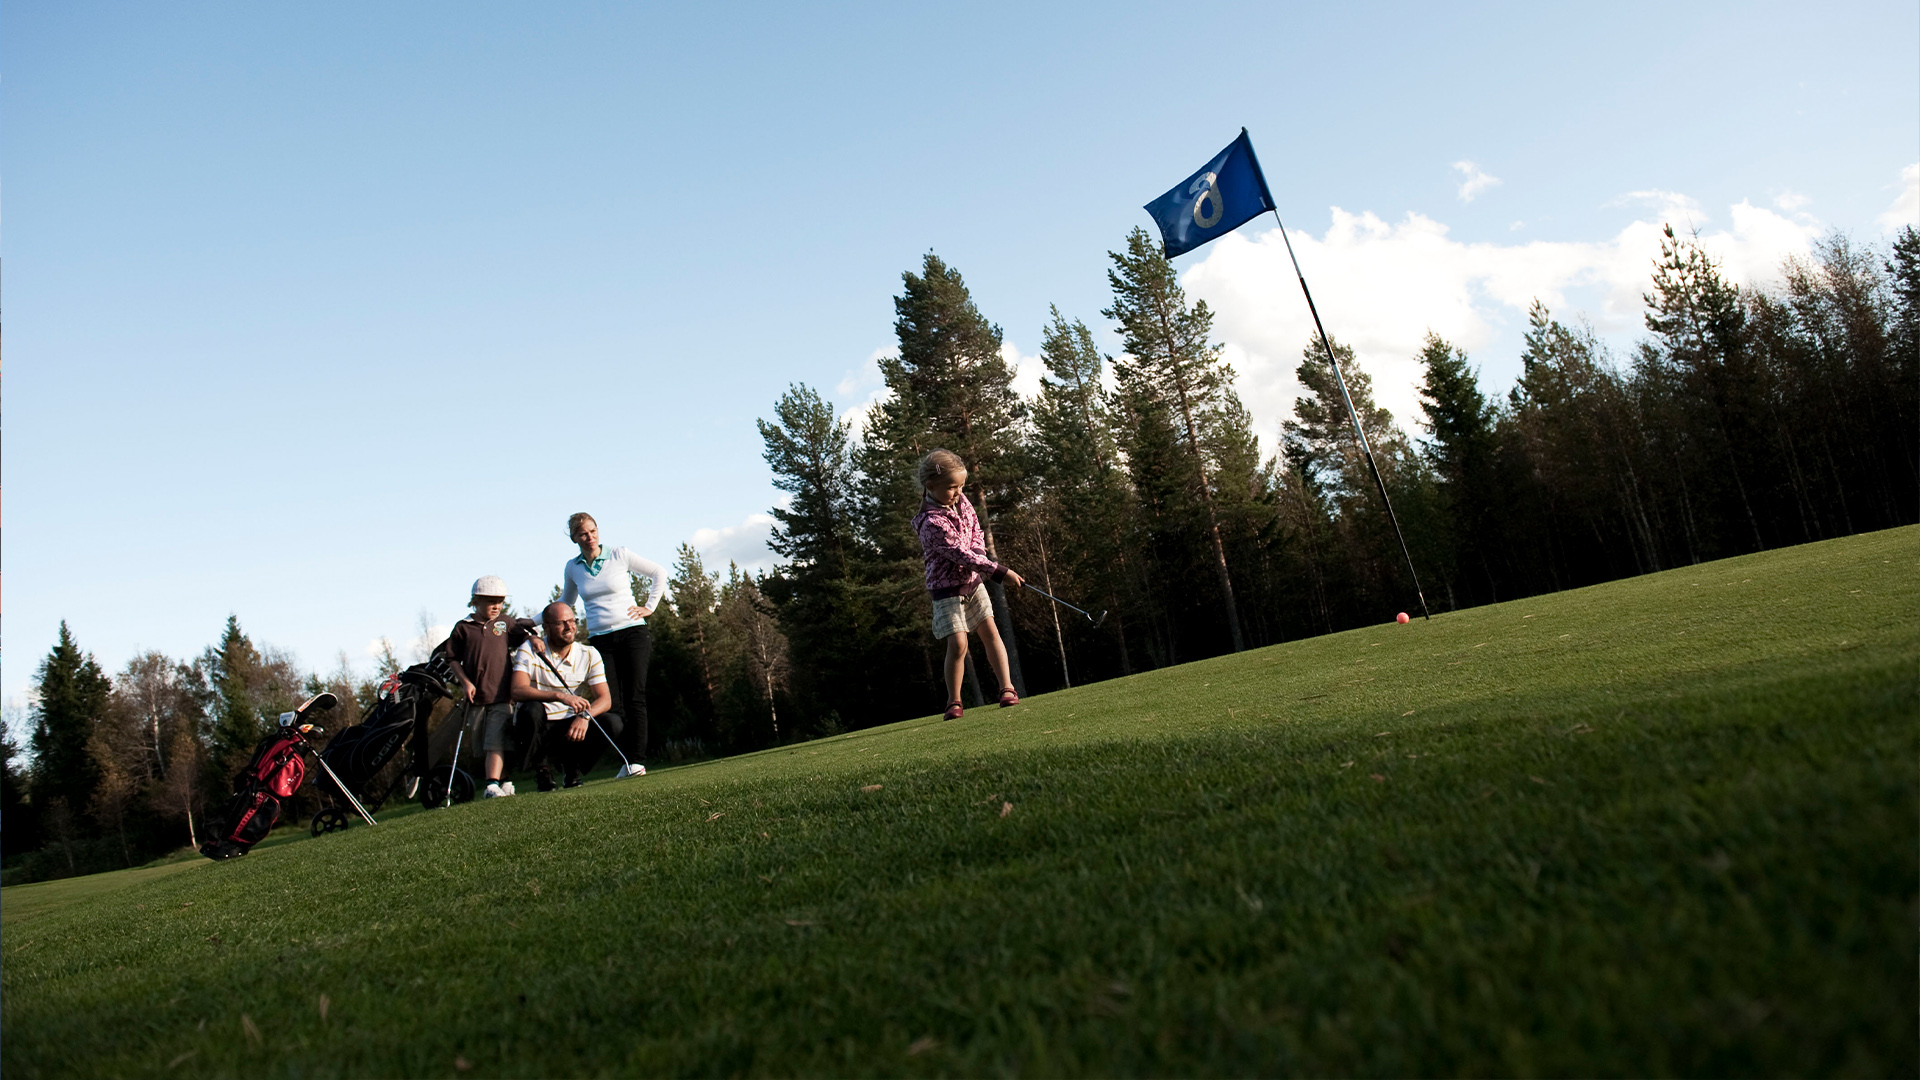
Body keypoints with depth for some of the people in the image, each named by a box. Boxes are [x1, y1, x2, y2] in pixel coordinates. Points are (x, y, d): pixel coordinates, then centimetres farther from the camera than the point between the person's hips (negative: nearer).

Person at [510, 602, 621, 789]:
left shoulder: (589, 654, 0)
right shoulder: (529, 651, -8)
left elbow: (605, 699, -7)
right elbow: (518, 691, -25)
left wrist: (585, 716, -30)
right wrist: (560, 696, -39)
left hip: (573, 726, 2)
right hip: (539, 728, -2)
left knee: (613, 723, -24)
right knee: (532, 709, -35)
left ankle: (572, 766, 3)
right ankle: (542, 770, -10)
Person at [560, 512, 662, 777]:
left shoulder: (619, 555, 1)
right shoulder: (572, 568, 10)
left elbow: (659, 573, 11)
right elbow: (565, 602, 28)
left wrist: (649, 606, 4)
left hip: (632, 633, -2)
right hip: (600, 640, 3)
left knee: (635, 698, -8)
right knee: (613, 703, -7)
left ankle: (637, 759, -9)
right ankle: (625, 759, -3)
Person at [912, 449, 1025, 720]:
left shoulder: (960, 500, -1)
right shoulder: (932, 523, -26)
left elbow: (976, 529, 11)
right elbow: (960, 554, -26)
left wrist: (976, 552, -11)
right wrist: (1000, 572, -24)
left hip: (972, 580, 7)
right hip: (947, 588, -7)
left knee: (990, 631, 1)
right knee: (958, 644, -12)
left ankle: (1007, 688, 5)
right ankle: (954, 703, 2)